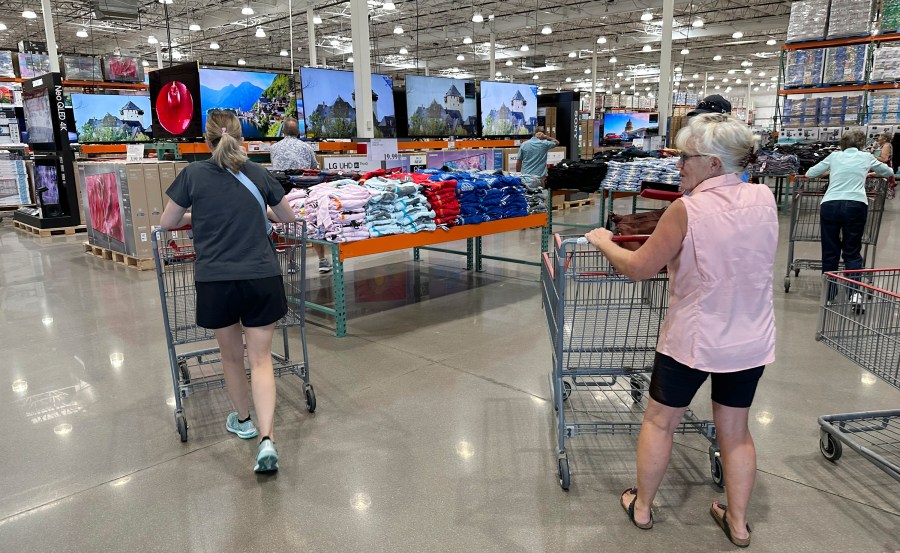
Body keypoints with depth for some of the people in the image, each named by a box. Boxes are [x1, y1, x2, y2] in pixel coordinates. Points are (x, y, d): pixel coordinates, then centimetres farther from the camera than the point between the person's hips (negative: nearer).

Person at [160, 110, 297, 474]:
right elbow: (288, 217, 19)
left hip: (216, 281, 0)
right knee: (260, 358, 6)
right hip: (262, 279, 1)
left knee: (232, 355, 19)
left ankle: (242, 420, 39)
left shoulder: (194, 174, 1)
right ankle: (267, 438, -7)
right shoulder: (259, 174, 6)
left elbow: (166, 223, 11)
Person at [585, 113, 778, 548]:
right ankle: (737, 522, 33)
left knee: (659, 422, 15)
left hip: (692, 340, -5)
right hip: (751, 342, 5)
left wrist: (603, 241, 0)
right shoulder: (763, 199, -4)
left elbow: (638, 268, -15)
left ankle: (641, 507, 30)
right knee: (736, 432, 19)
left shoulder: (688, 210, -21)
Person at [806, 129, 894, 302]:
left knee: (829, 252, 9)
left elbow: (810, 173, 24)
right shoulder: (866, 157, 18)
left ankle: (829, 295, 15)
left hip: (829, 205, 0)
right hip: (856, 205, 0)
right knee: (852, 252, 9)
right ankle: (855, 292, -6)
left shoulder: (834, 156, 17)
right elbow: (889, 172, 34)